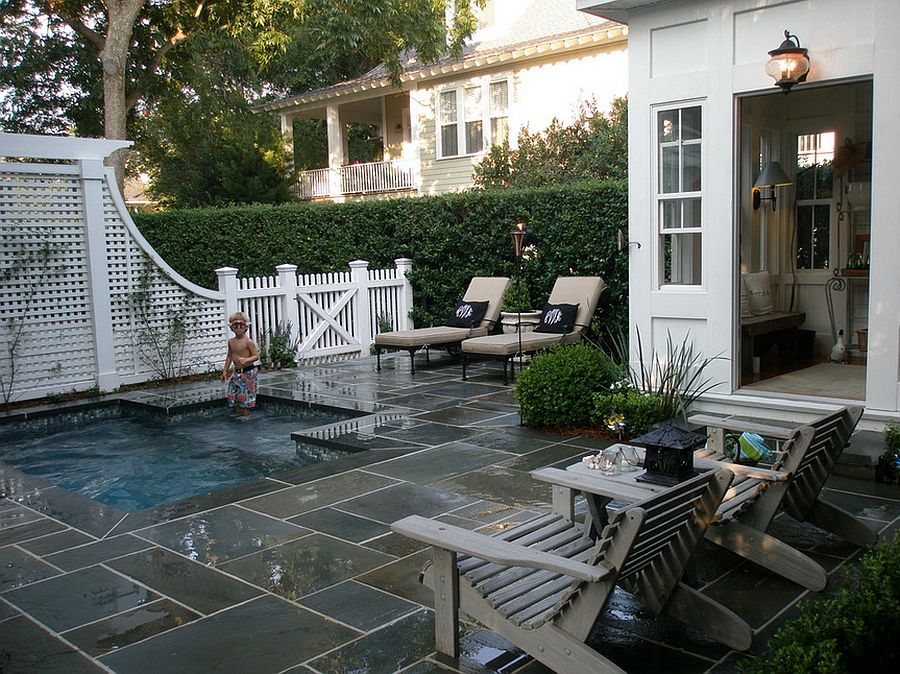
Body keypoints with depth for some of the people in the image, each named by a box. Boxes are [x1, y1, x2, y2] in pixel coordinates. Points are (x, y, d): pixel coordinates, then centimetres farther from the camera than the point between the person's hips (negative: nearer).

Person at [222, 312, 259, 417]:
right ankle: (238, 412, 22)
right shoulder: (231, 342, 6)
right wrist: (225, 371, 16)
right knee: (234, 393, 9)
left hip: (248, 372, -6)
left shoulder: (248, 341, -14)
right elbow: (229, 357, 17)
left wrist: (246, 360, -30)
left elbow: (256, 355, -13)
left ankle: (246, 413, 8)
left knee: (246, 394, -2)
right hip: (236, 372, 7)